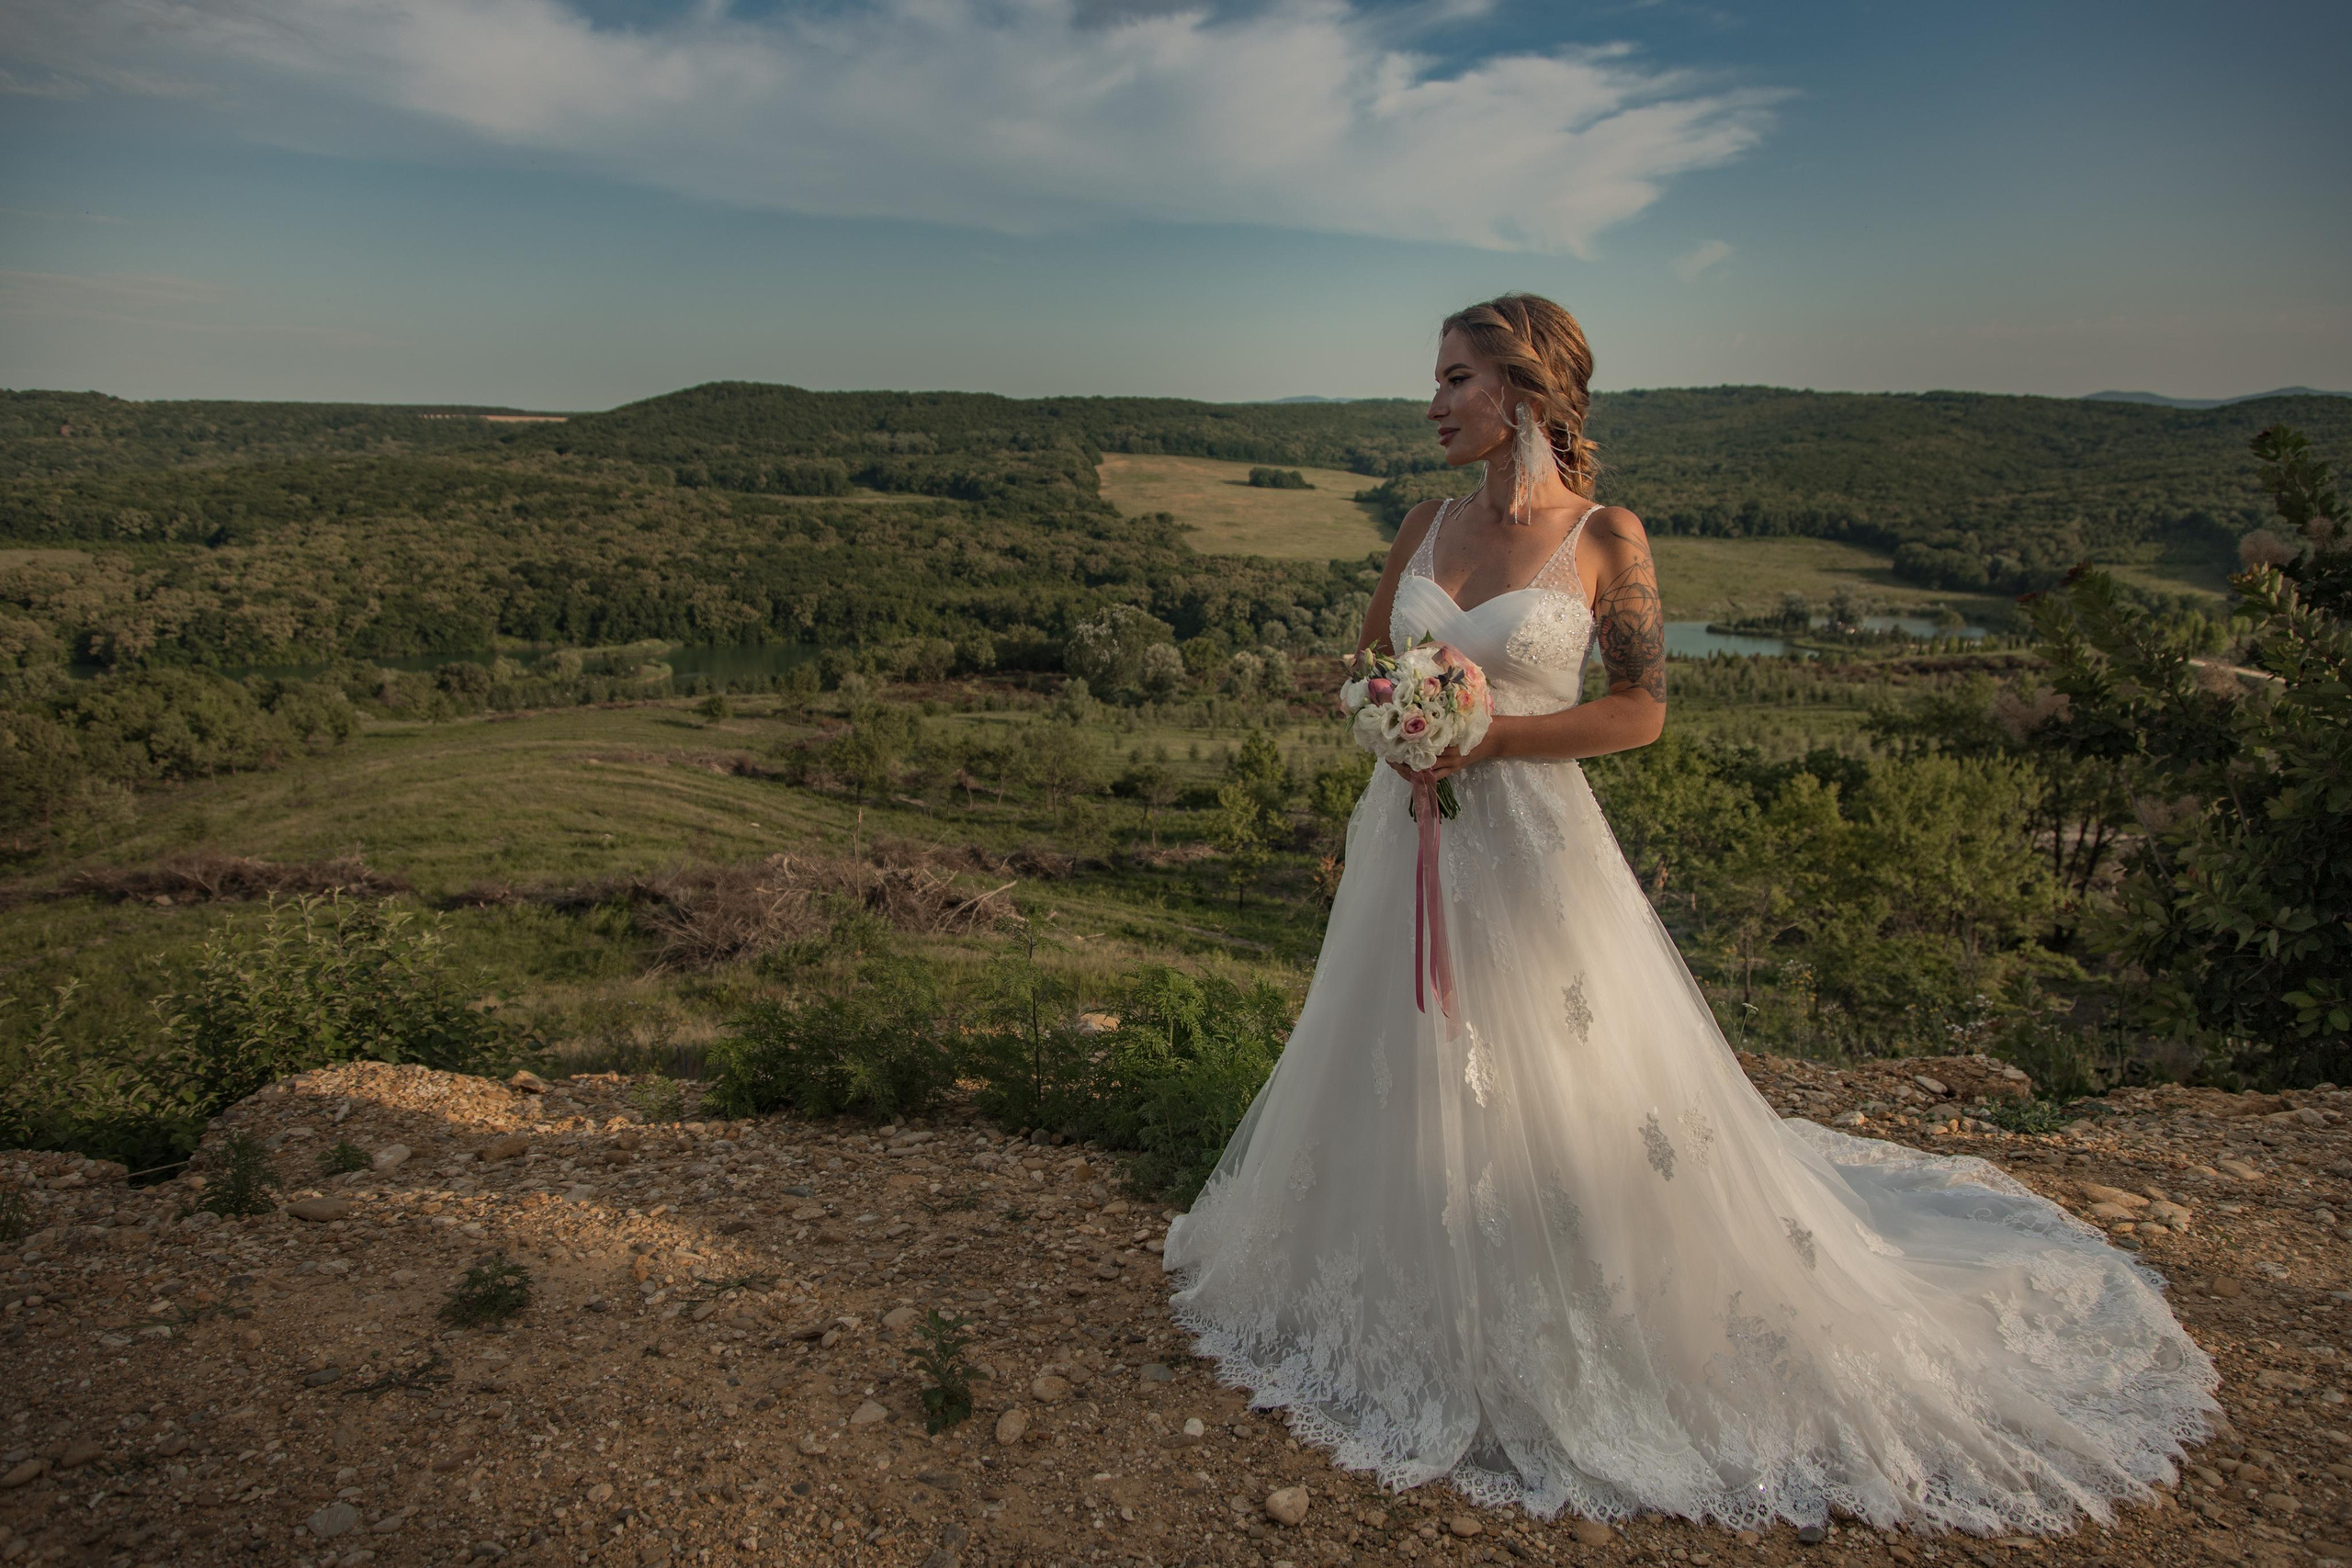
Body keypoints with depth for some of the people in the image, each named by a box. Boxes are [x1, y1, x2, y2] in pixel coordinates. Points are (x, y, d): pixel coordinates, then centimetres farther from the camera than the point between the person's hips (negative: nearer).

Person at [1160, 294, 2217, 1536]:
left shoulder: (1604, 537, -8)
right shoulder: (1426, 527, 6)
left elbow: (1642, 709, -6)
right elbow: (1371, 662, 16)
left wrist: (1493, 734, -15)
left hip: (1530, 842, -5)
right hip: (1412, 840, 6)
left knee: (1558, 1095, 3)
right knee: (1402, 1072, 16)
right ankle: (1415, 1316, 39)